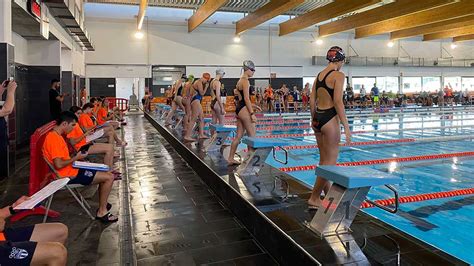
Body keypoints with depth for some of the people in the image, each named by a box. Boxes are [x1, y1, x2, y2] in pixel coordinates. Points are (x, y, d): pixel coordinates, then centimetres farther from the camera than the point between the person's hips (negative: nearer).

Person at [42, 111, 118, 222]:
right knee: (109, 177, -11)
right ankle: (101, 212, 0)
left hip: (71, 170, 11)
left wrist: (76, 158, 8)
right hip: (69, 175, -11)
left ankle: (103, 206, 21)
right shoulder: (54, 138, -21)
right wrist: (76, 158, -13)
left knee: (106, 174, 16)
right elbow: (58, 164, -27)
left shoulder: (56, 136, 11)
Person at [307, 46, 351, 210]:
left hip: (317, 118, 8)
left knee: (324, 159, 19)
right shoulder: (338, 75, -10)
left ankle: (328, 193, 34)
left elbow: (312, 100, 12)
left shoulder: (319, 75, 12)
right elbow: (338, 102, -17)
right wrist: (346, 126, -16)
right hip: (330, 119, -8)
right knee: (330, 162, 1)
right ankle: (314, 199, 3)